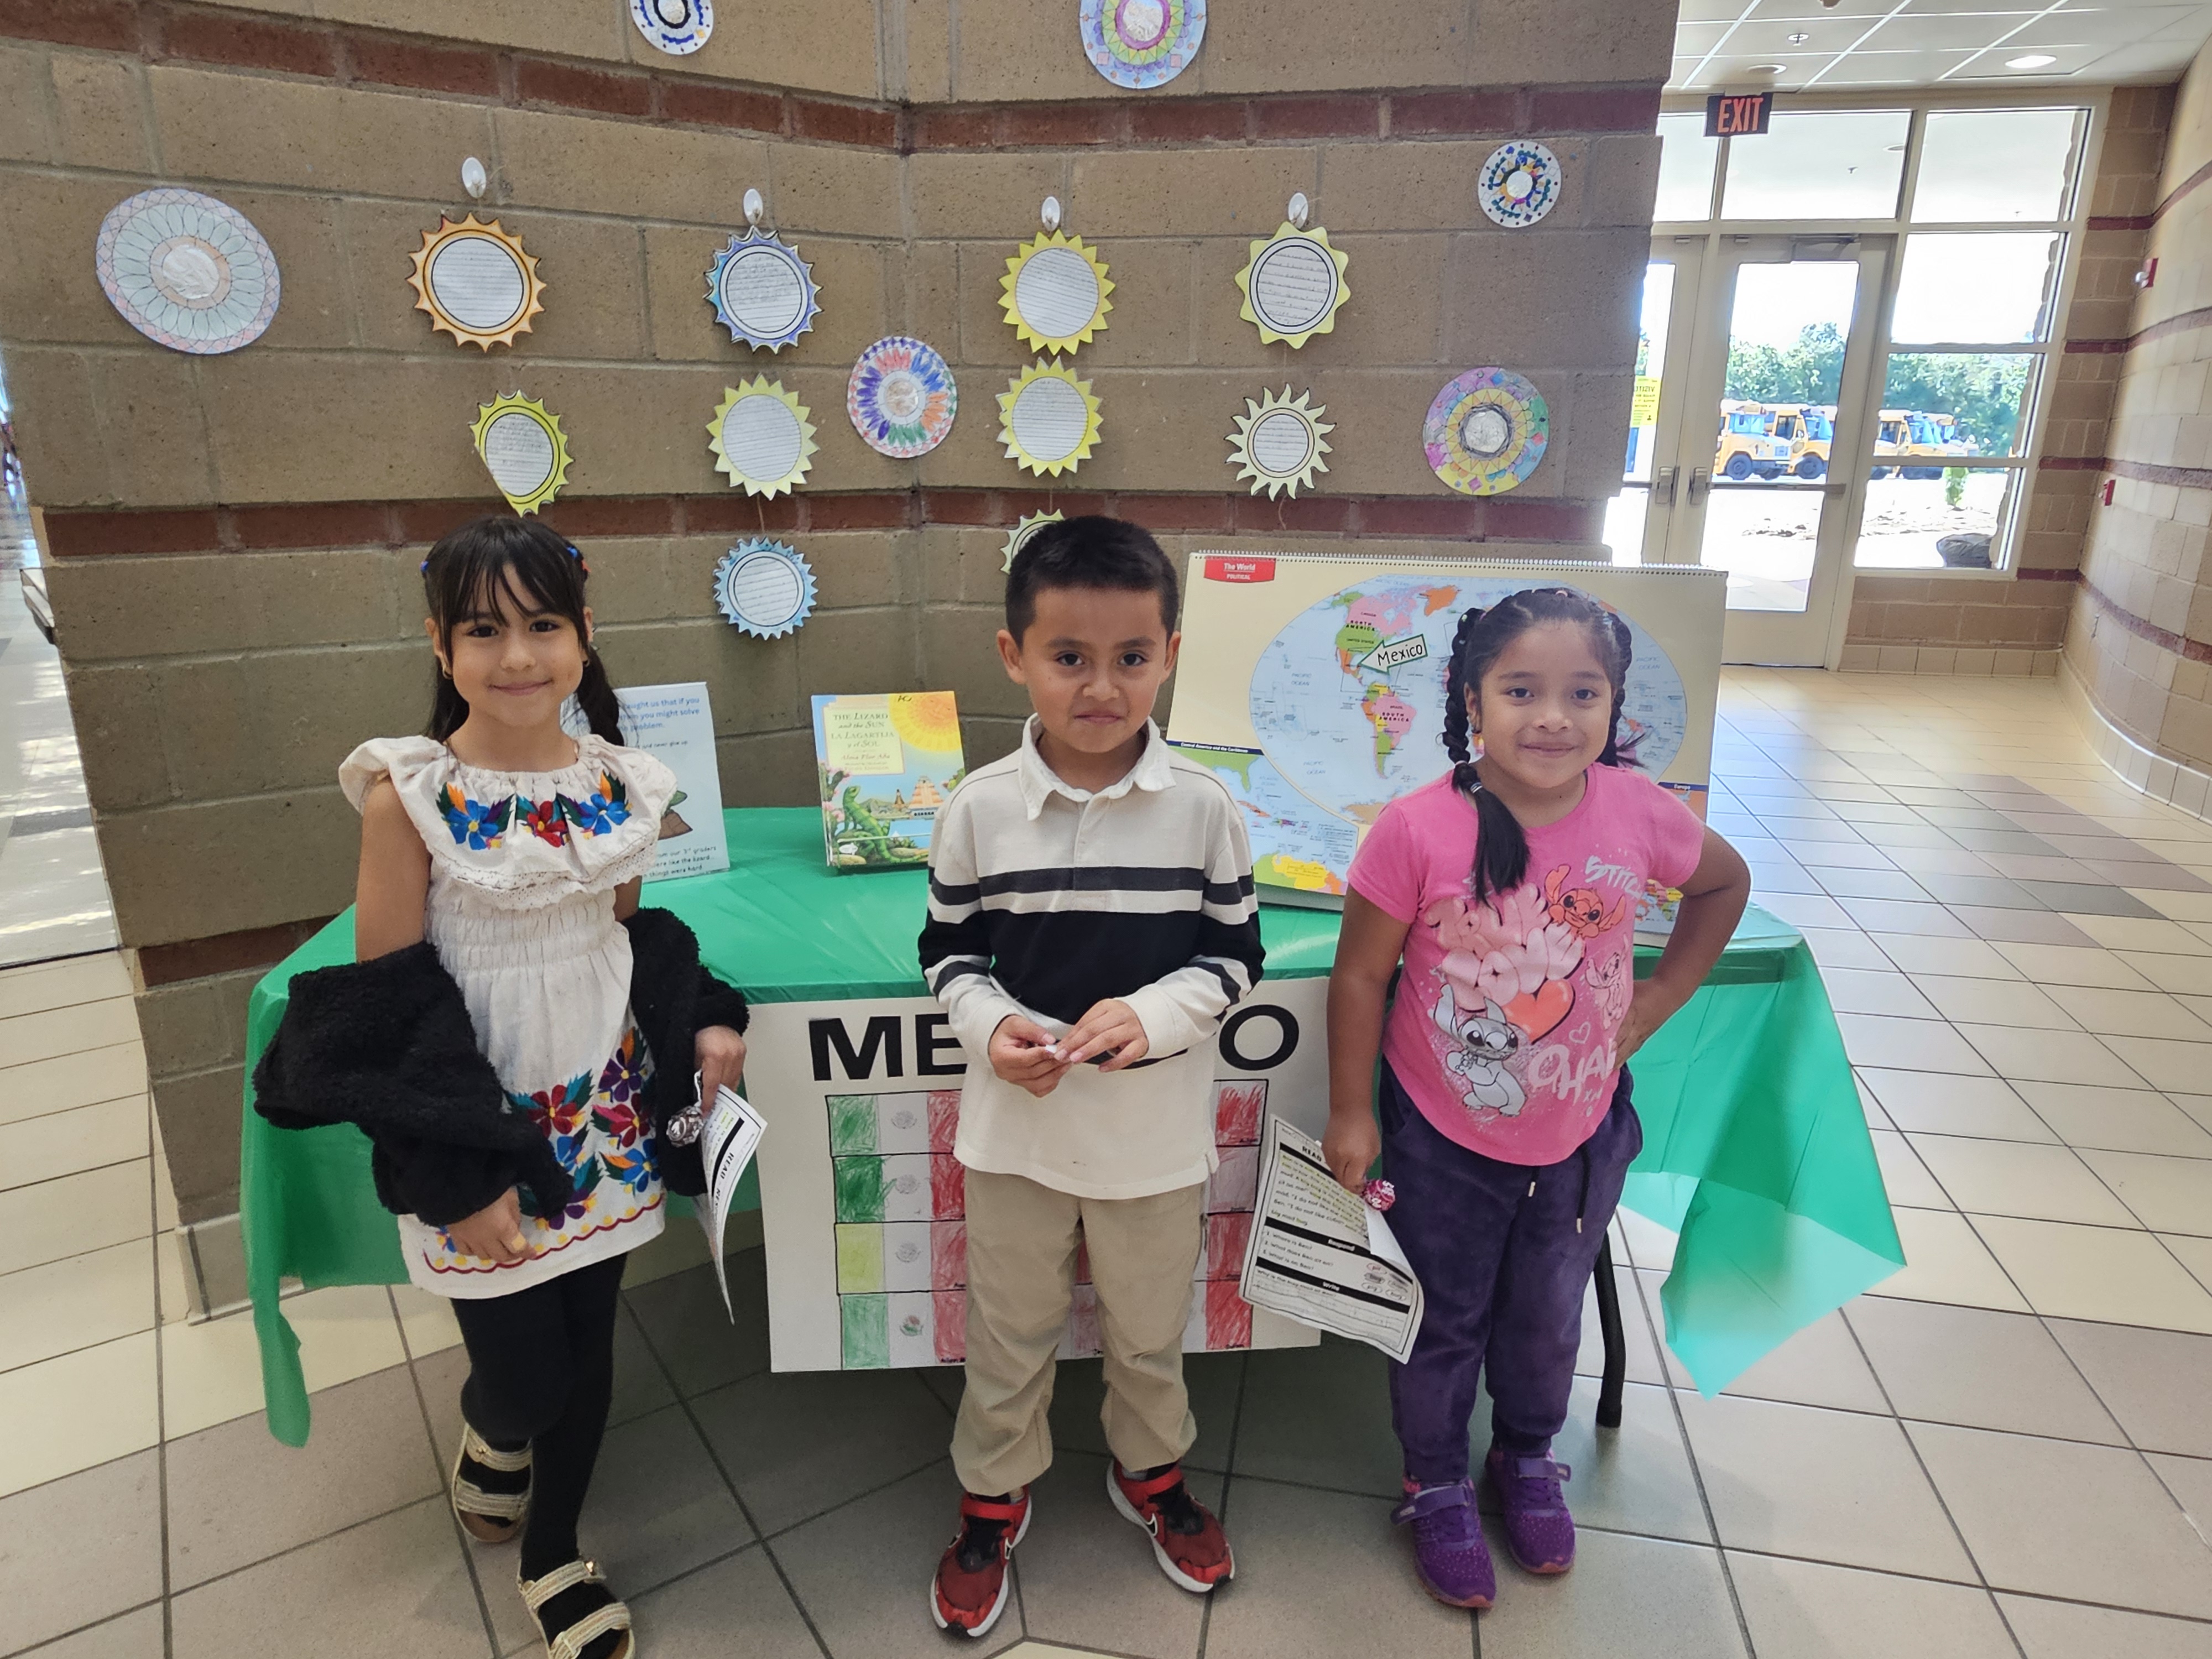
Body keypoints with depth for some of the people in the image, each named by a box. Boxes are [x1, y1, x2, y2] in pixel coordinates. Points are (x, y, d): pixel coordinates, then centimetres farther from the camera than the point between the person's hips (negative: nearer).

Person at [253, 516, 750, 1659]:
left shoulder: (622, 788, -2)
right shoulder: (409, 796, -15)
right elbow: (382, 1002, -12)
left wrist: (702, 1021, -5)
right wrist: (455, 1173, -13)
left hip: (606, 1113, 4)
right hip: (478, 1130, -4)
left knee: (588, 1341, 15)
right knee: (524, 1372, 3)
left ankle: (554, 1555, 42)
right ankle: (486, 1448, 43)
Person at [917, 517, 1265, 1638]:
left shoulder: (1204, 809, -11)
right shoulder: (978, 809, -10)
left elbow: (1234, 952, -3)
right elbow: (949, 951, -1)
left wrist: (1154, 1014, -21)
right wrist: (992, 1028, -20)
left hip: (1156, 1129, 1)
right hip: (1015, 1126, 0)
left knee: (1150, 1331, 23)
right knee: (1008, 1334, 20)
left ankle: (1151, 1473, 52)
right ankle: (993, 1498, 46)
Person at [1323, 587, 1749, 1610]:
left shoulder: (1639, 815, -16)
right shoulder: (1418, 830, -26)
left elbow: (1726, 884, 6)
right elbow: (1360, 975, -15)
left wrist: (1653, 1004, 0)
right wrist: (1349, 1115, -9)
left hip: (1580, 1135, 3)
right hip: (1442, 1137, -3)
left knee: (1548, 1317, 25)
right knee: (1445, 1321, 18)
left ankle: (1527, 1458, 54)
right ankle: (1435, 1485, 45)